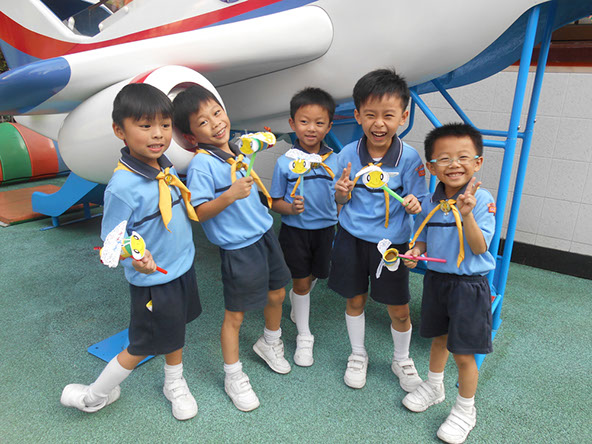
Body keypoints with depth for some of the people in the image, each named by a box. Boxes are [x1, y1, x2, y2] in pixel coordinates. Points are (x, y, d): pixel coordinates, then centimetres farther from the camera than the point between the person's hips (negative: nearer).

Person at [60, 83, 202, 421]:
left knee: (176, 329, 24)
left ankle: (175, 384, 50)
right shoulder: (123, 186, -28)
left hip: (182, 268, 7)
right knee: (143, 347, 11)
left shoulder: (166, 167, -3)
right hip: (153, 280, -7)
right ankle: (95, 396, 37)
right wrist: (136, 260, -39)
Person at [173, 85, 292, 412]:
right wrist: (230, 195, -31)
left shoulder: (237, 149, 5)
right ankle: (233, 376, 27)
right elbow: (198, 212, -22)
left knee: (276, 294, 21)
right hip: (237, 247, -8)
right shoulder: (201, 165, -19)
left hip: (264, 234, 8)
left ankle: (270, 343, 50)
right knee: (235, 314, 6)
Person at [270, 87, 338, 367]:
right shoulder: (285, 163, -11)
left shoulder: (334, 161, -4)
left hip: (325, 229, 3)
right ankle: (304, 336, 24)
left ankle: (295, 302, 54)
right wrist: (290, 208, -26)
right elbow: (275, 202, -5)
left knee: (312, 276, 19)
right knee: (301, 281, 7)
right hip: (294, 230, -3)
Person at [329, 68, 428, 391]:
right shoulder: (347, 154, -7)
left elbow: (416, 201, -6)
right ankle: (358, 355, 41)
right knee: (355, 300, 16)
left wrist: (413, 205, -29)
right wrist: (342, 191, -21)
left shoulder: (409, 158, -12)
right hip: (352, 237, 2)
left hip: (392, 241, -1)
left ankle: (402, 360, 38)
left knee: (399, 309, 9)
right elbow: (342, 201, 2)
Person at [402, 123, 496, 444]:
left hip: (469, 285, -5)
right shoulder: (430, 203, -2)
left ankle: (465, 410, 28)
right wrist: (415, 251, -10)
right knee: (439, 338, 24)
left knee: (464, 354, 4)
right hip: (435, 278, 5)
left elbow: (478, 248, -21)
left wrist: (466, 216, -34)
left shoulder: (482, 200, -16)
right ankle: (433, 387, 47)